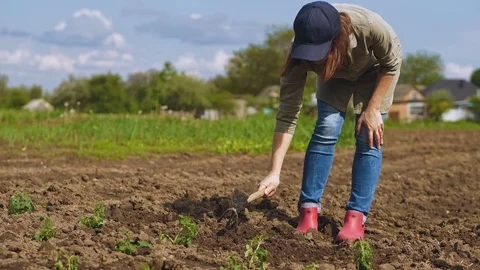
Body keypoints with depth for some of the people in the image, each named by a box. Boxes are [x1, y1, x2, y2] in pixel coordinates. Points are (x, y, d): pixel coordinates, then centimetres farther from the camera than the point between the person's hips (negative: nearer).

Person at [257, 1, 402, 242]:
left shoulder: (368, 26, -43)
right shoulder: (299, 54, -36)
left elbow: (392, 62, -21)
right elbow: (288, 114, -34)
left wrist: (373, 109, -22)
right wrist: (274, 173, -38)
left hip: (375, 70, -1)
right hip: (335, 73, 1)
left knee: (368, 138, -15)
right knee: (325, 131, -16)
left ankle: (356, 218, -12)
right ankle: (308, 214, -10)